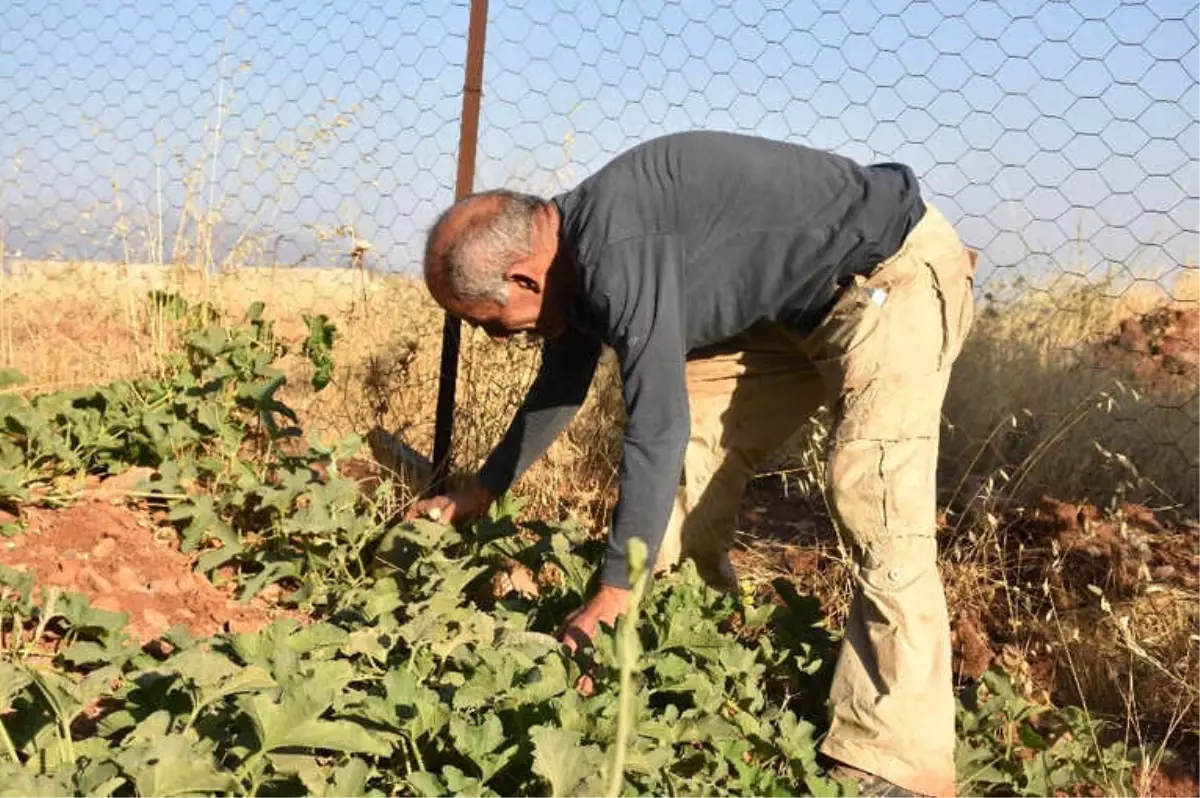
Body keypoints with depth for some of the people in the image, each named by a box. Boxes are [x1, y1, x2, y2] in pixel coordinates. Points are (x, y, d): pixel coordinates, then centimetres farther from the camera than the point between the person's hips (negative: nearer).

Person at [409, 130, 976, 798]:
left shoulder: (619, 254, -30)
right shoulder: (572, 249, 2)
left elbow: (656, 428, -29)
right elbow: (559, 388, 18)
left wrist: (615, 592, -22)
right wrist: (479, 492, 28)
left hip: (900, 270, -10)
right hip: (803, 302, 10)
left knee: (876, 508, -20)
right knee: (696, 450, 6)